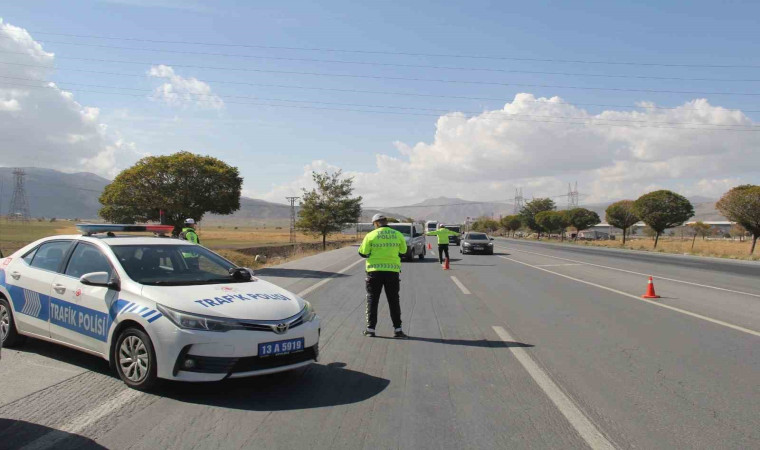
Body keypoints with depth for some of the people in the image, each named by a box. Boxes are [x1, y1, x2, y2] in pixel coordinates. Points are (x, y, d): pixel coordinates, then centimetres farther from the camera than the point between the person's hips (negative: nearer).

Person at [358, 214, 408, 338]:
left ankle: (370, 329, 10)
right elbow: (403, 253, 10)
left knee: (372, 300, 9)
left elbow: (363, 253, -2)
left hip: (375, 271, -1)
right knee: (394, 301, 10)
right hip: (392, 271, 2)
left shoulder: (370, 236, -6)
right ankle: (397, 329, 9)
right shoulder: (398, 235, 0)